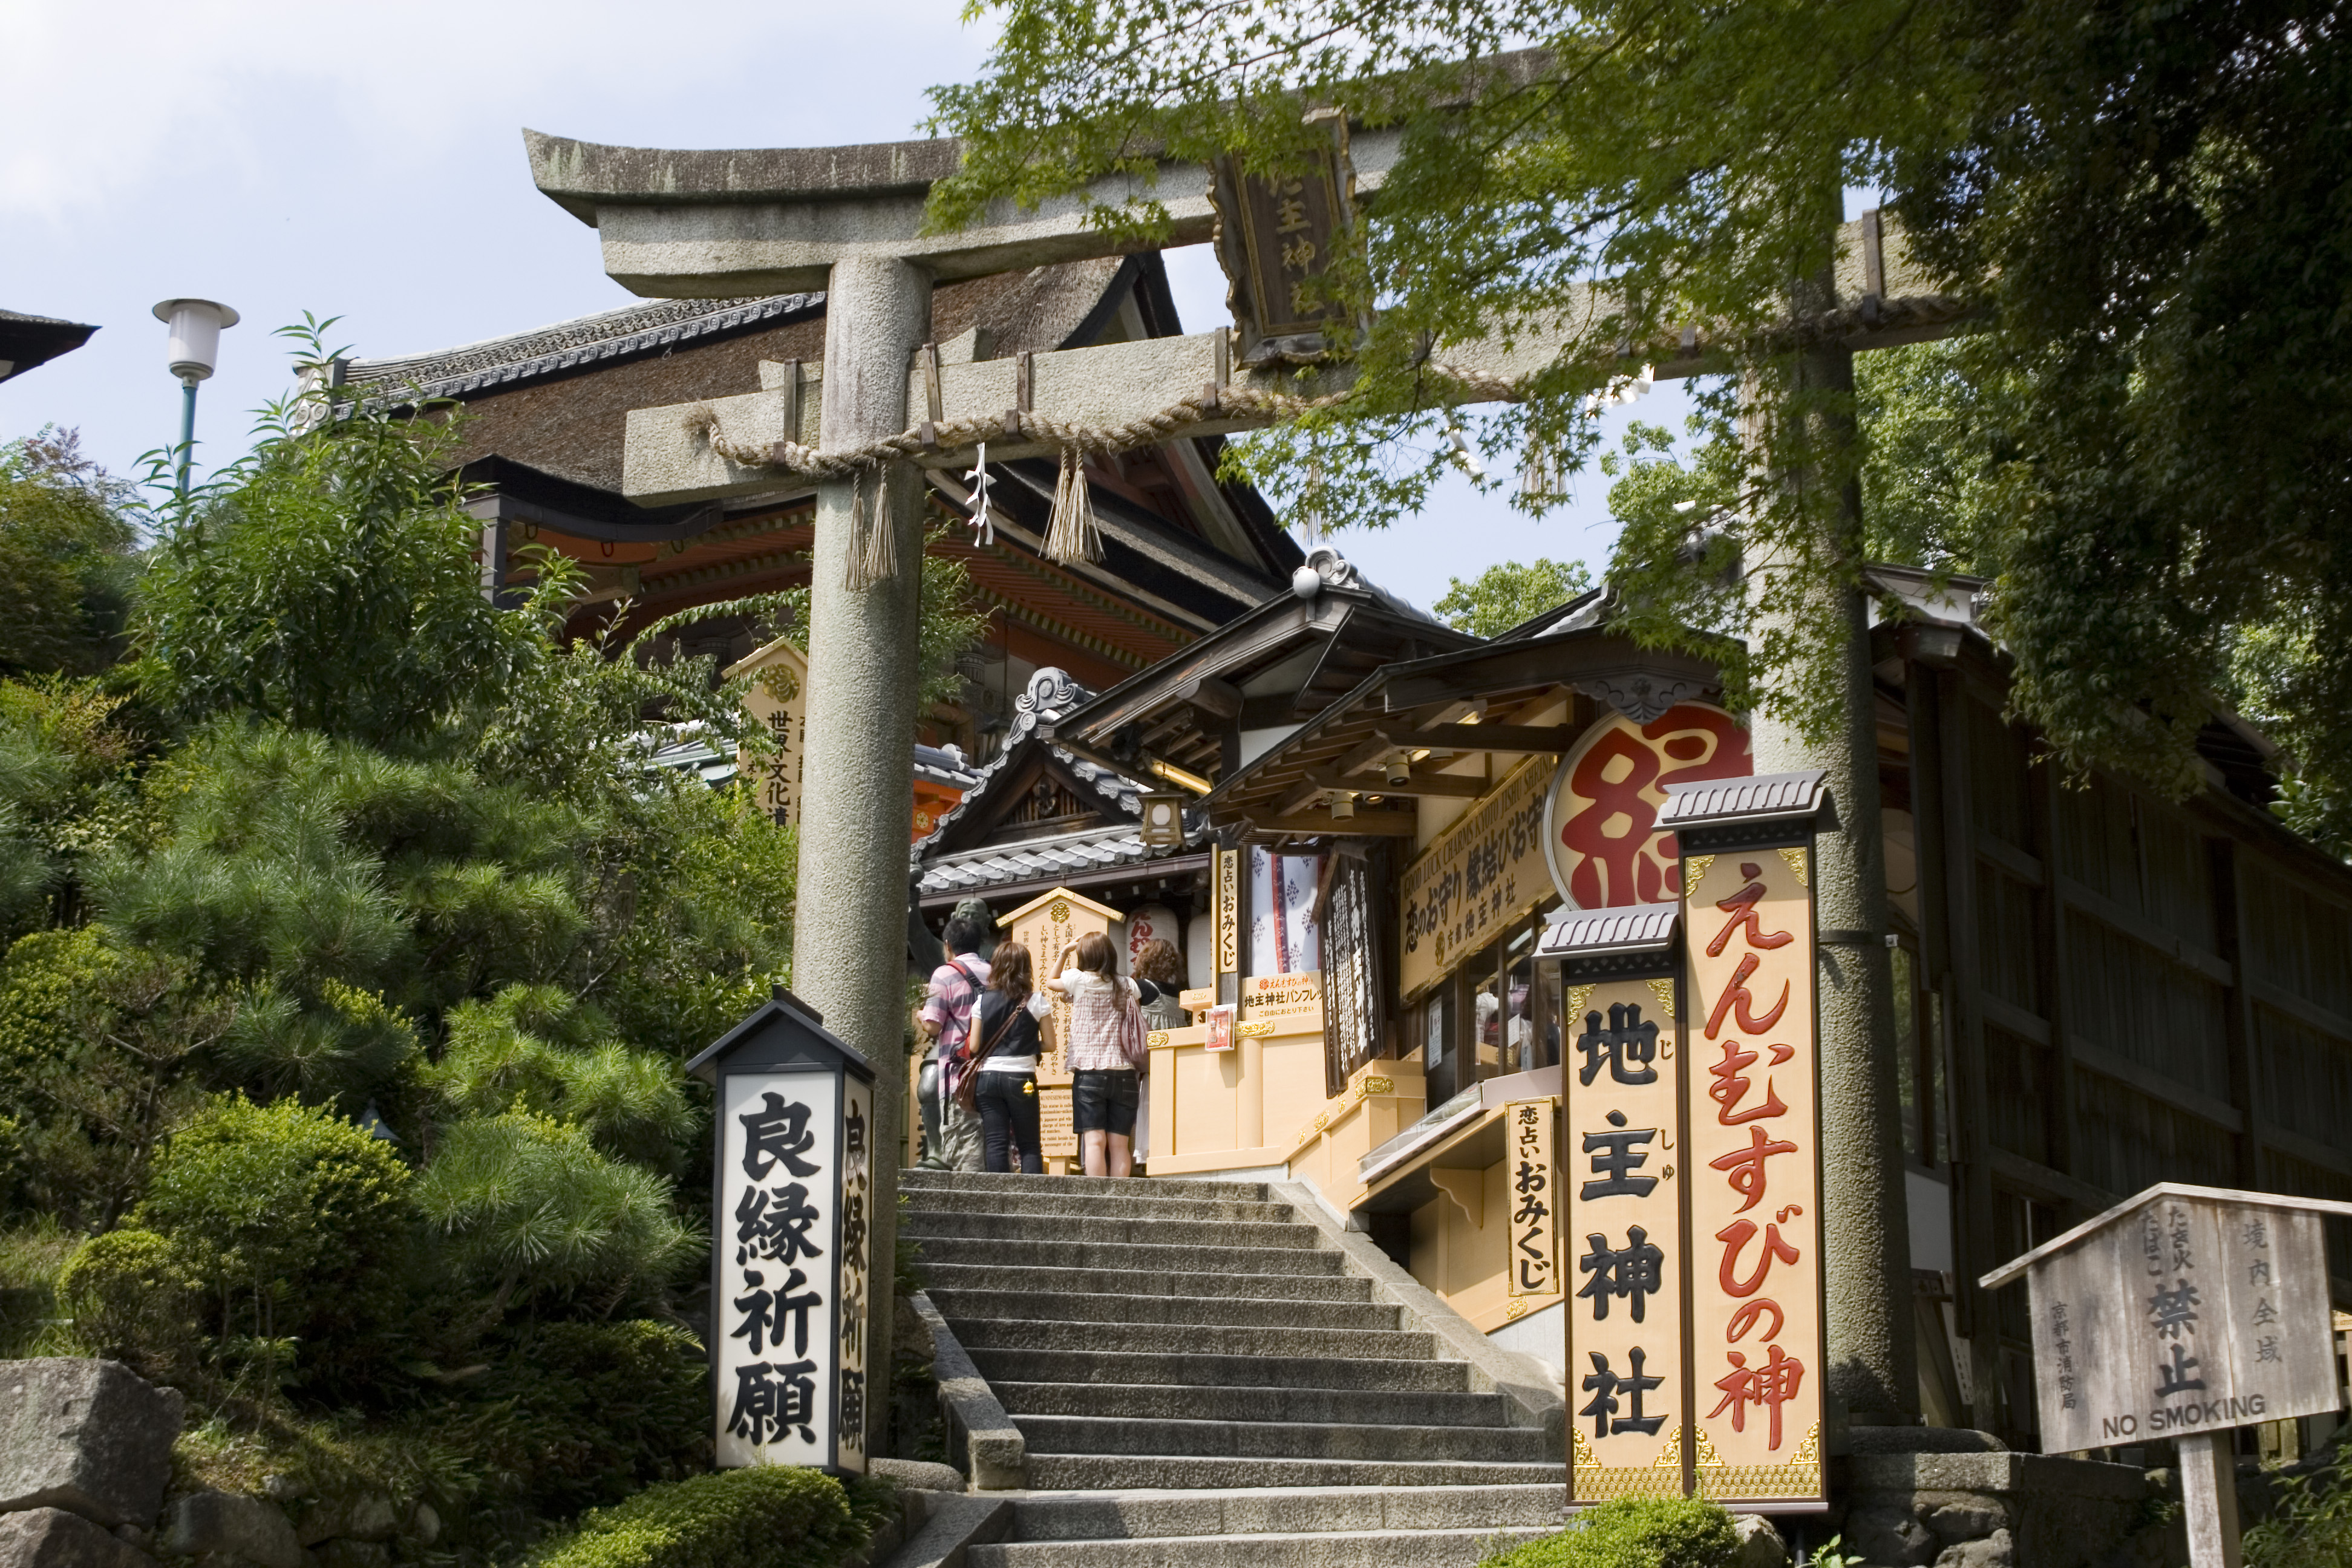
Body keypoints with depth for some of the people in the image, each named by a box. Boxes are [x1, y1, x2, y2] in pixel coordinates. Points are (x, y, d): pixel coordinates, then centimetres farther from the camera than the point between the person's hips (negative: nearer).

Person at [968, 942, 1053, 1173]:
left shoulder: (983, 1001, 2)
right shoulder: (1036, 1000, -2)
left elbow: (974, 1047, 2)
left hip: (987, 1076, 1)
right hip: (1021, 1078, -1)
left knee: (995, 1143, 2)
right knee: (1029, 1145, 5)